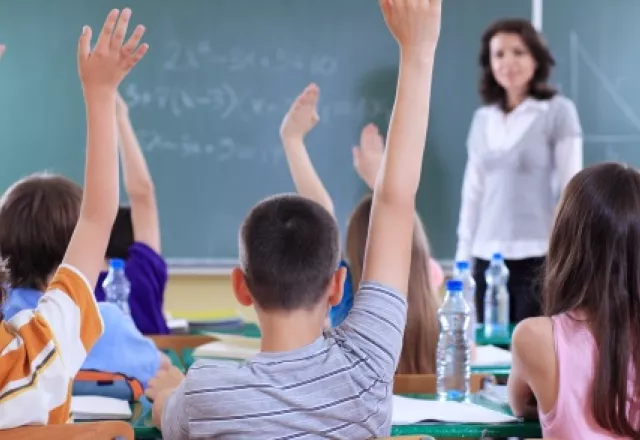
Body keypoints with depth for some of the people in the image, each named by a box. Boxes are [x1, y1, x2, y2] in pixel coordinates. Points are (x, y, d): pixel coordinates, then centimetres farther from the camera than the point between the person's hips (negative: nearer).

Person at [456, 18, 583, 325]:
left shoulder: (558, 111, -1)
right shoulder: (482, 119, 13)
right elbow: (473, 193, 15)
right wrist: (463, 257, 11)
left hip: (538, 257, -5)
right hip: (487, 258, 5)